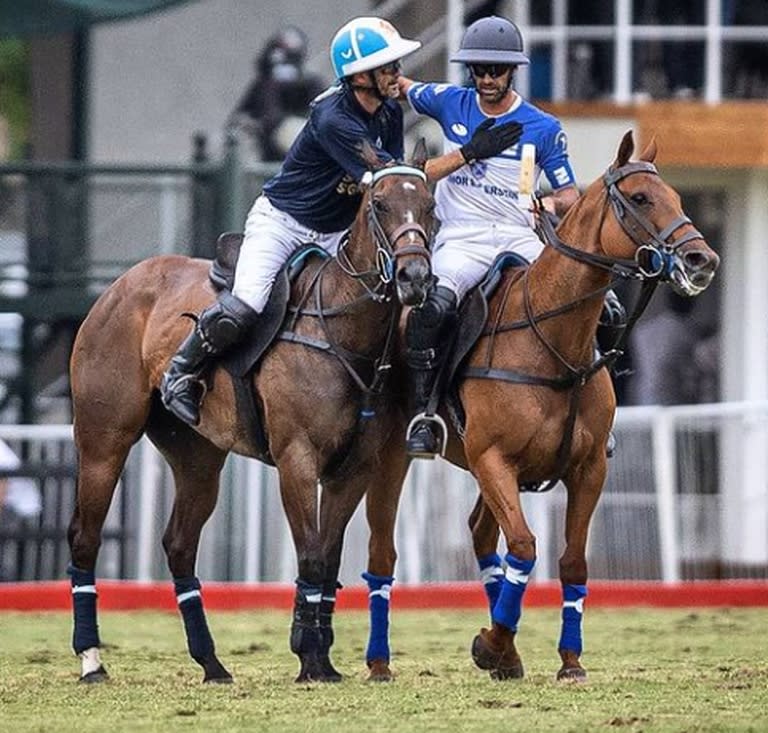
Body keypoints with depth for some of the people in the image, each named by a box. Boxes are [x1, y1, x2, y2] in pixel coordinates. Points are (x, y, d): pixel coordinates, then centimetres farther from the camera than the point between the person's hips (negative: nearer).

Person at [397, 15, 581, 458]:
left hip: (521, 238, 1)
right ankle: (422, 411, -28)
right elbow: (398, 86, 25)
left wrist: (552, 204, -16)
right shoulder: (450, 103, 9)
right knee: (436, 301, -34)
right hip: (461, 238, -1)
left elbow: (571, 197, 7)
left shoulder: (544, 129, 5)